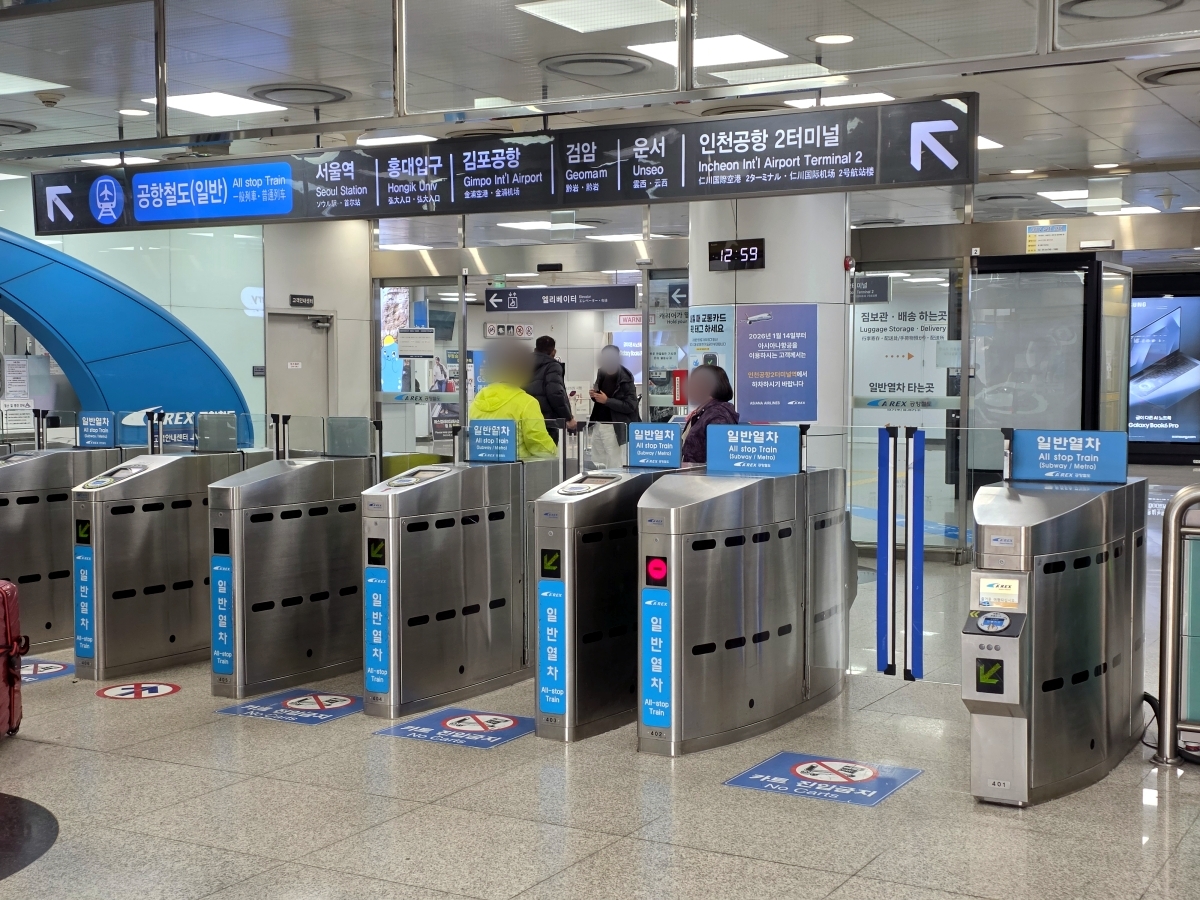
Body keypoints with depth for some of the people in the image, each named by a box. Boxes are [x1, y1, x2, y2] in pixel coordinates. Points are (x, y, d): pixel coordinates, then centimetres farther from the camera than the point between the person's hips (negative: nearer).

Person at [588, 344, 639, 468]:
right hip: (598, 424, 7)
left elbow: (630, 406, -18)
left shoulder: (625, 379, -13)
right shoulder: (602, 373, 9)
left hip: (614, 427, -7)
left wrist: (607, 401, -22)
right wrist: (594, 395, -2)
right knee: (596, 464, 11)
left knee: (614, 466, -5)